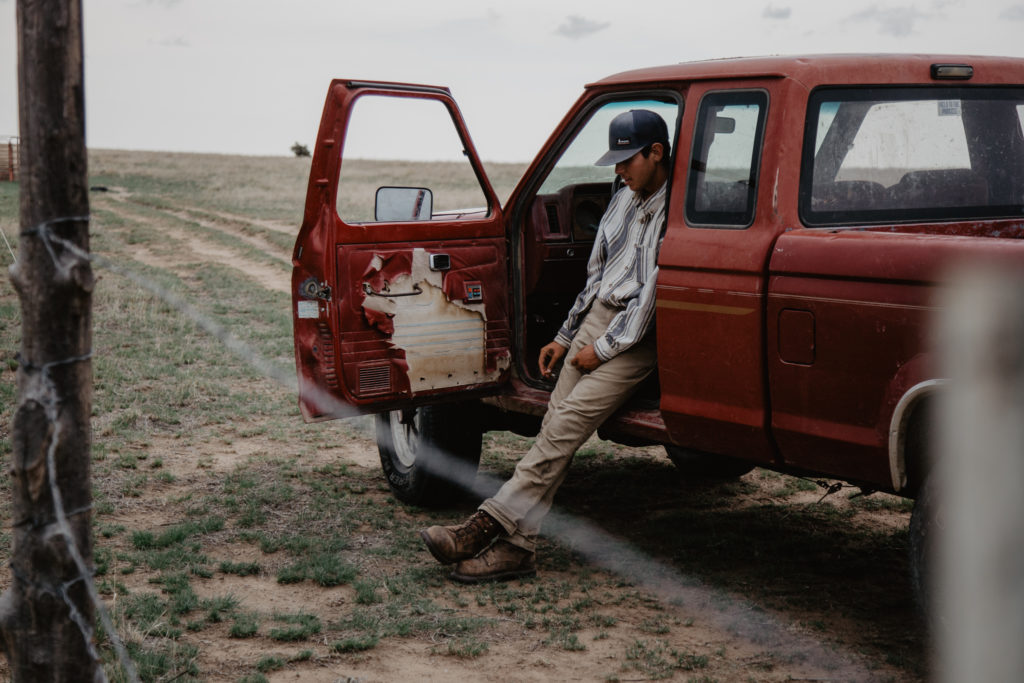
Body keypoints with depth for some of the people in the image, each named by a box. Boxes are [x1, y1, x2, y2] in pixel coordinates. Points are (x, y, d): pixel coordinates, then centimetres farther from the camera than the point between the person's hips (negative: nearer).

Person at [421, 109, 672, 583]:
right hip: (595, 318, 8)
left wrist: (602, 348, -12)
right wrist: (565, 338, 20)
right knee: (554, 423, -6)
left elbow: (653, 294, -16)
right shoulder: (624, 200, 17)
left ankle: (490, 523, -20)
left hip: (636, 338, -8)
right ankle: (517, 545, -12)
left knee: (565, 425, -19)